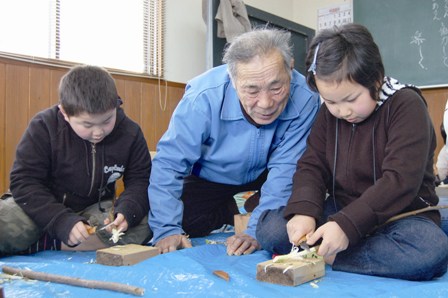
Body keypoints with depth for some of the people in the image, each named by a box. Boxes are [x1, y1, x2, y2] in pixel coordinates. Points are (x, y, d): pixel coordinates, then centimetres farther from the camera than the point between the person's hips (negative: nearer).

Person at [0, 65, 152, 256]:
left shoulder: (130, 133, -11)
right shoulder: (43, 128, -17)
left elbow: (140, 181, -7)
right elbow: (25, 182, -19)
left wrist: (127, 211, -30)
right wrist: (63, 221, -33)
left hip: (95, 210, 4)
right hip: (46, 205, -3)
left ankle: (41, 244, -26)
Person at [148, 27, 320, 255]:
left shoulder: (304, 100, -33)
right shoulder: (204, 98, -35)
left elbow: (285, 168, -26)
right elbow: (169, 164, -27)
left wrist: (256, 231, -33)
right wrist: (166, 229, -33)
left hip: (263, 175, 1)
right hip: (208, 177, -1)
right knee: (184, 225, -19)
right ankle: (233, 214, 10)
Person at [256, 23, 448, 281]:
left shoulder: (406, 105, -14)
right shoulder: (329, 114, 4)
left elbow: (401, 181, -23)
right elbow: (312, 166, 0)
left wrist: (347, 225, -32)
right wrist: (303, 211, -21)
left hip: (399, 215, -3)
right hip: (341, 210, 4)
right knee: (269, 227, -16)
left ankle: (326, 257, -24)